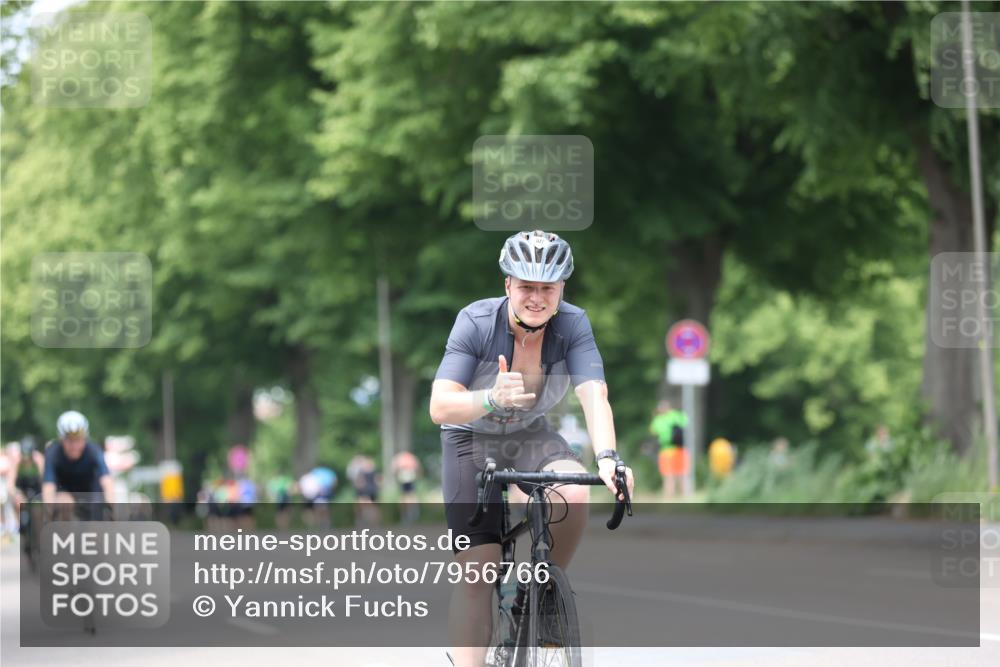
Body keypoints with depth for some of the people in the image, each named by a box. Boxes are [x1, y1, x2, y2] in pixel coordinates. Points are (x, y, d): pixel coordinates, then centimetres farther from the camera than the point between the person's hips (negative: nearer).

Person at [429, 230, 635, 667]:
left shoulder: (572, 325, -20)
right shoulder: (476, 322, -25)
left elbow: (594, 396, -31)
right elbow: (440, 406, -33)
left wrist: (607, 458, -50)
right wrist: (491, 398, -53)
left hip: (533, 437, 2)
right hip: (472, 440, -2)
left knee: (573, 495, -30)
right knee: (477, 570, -13)